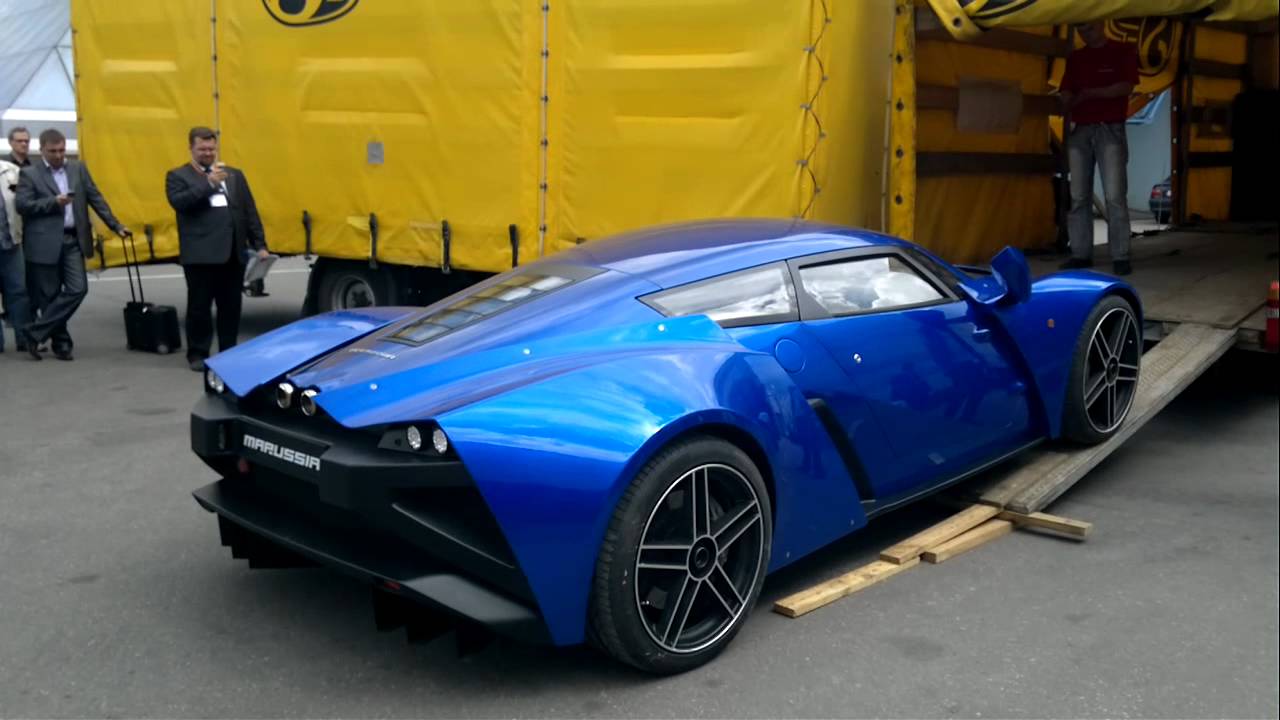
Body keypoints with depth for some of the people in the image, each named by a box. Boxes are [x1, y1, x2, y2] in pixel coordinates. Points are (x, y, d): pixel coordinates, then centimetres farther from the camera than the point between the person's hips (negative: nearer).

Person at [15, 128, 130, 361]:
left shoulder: (78, 169, 12)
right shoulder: (29, 173, 0)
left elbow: (96, 199, 11)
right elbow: (22, 205, -7)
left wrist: (116, 226, 5)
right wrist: (53, 202, -17)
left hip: (73, 241, 3)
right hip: (45, 243, -3)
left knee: (78, 289, -7)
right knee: (50, 296, 2)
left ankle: (35, 333, 1)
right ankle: (61, 343, 15)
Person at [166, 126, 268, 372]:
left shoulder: (235, 175, 16)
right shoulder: (178, 176, 5)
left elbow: (250, 212, 13)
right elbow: (179, 202, -14)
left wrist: (259, 245, 6)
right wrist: (209, 183, -17)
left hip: (233, 253, 4)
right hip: (200, 254, -4)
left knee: (231, 305, 9)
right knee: (199, 305, 2)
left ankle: (229, 351, 20)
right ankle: (198, 354, 13)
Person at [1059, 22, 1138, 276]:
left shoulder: (1123, 51, 6)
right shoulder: (1075, 57, 17)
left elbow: (1126, 86, -5)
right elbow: (1066, 95, 13)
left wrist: (1090, 94, -9)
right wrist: (1073, 102, -10)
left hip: (1110, 129, -4)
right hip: (1079, 130, 4)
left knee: (1115, 196, -9)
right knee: (1078, 196, 1)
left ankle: (1120, 256, -8)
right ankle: (1081, 253, 5)